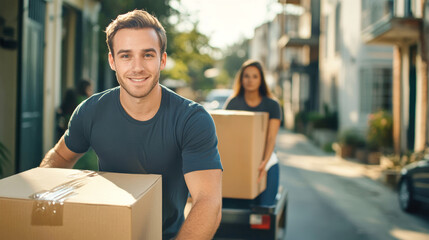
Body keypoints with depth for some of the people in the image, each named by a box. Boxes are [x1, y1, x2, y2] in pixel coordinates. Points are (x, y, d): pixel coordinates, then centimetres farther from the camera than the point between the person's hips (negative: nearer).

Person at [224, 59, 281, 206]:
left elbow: (271, 138, -10)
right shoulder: (233, 103, 4)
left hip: (266, 162, 0)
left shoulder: (272, 105, 0)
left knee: (264, 207, -7)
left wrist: (264, 162, -28)